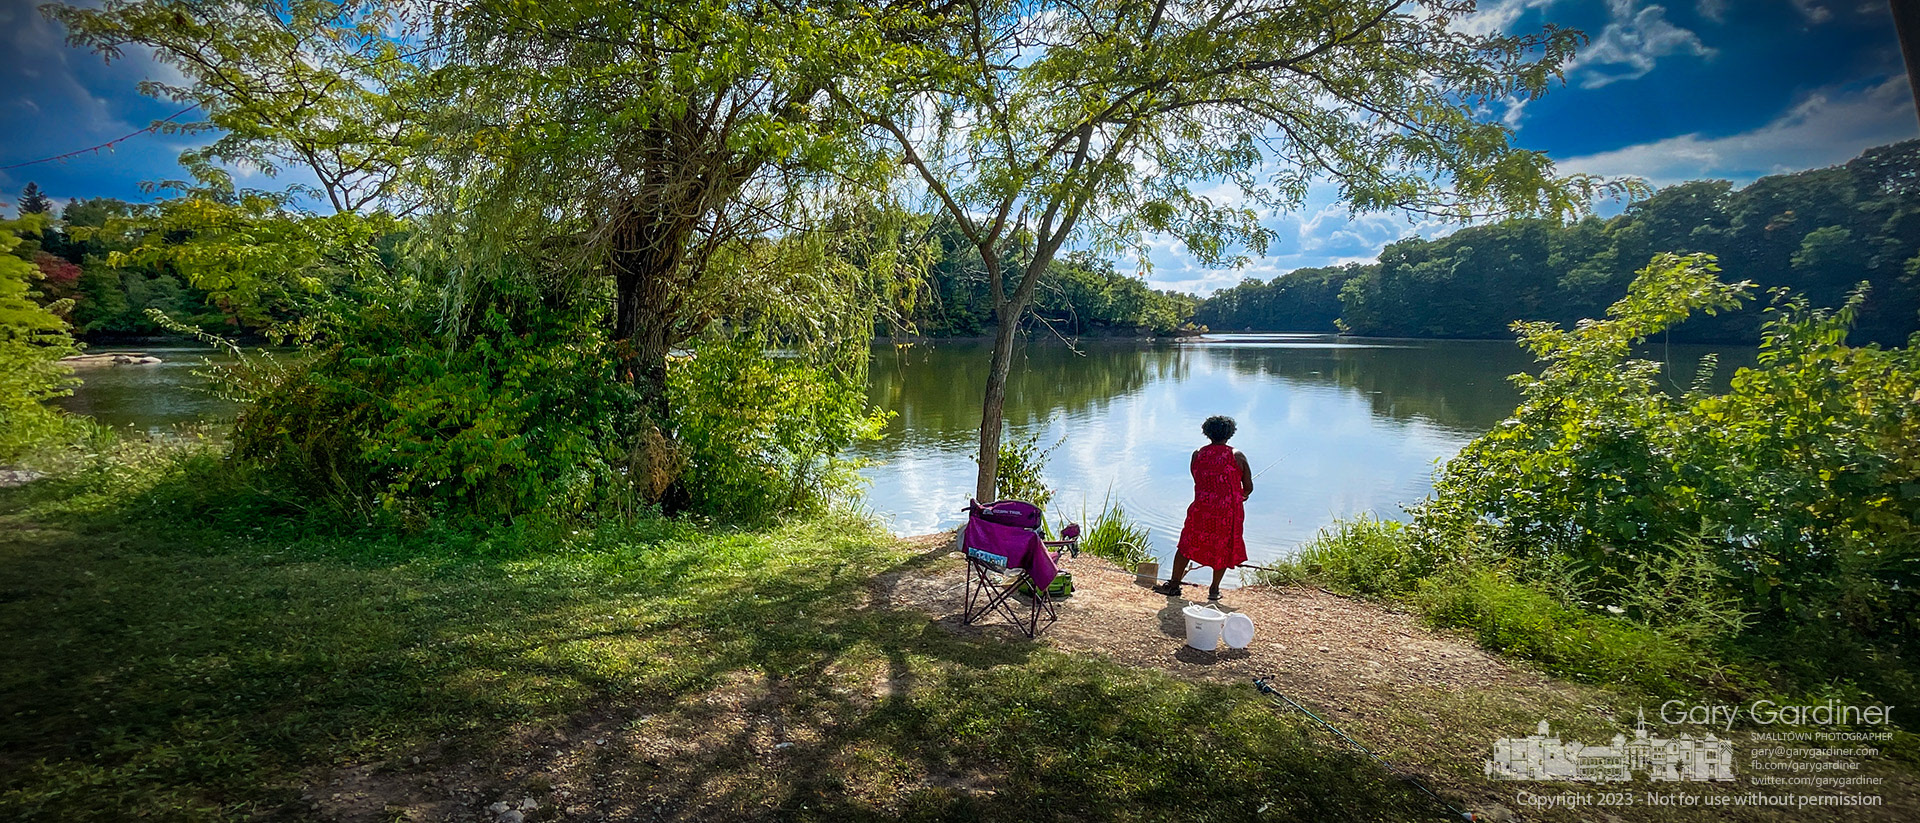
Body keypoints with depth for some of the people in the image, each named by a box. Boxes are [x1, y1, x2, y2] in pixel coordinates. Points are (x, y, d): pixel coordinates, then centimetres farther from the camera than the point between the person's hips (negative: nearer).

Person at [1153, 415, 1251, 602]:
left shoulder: (1197, 454, 1)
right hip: (1229, 510, 0)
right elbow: (1248, 488, 1)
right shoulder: (1237, 456, -3)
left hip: (1202, 509, 1)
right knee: (1223, 549, 14)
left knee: (1187, 545, 11)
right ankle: (1214, 590, 20)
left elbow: (1199, 482, 9)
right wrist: (1240, 496, 24)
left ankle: (1174, 584, 16)